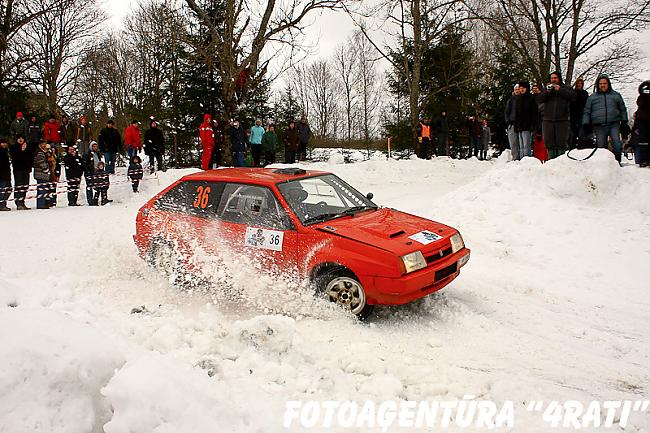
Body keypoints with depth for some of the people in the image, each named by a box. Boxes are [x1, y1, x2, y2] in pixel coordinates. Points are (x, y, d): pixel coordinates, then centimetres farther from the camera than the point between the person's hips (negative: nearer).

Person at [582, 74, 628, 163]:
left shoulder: (616, 95, 18)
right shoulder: (592, 97, 16)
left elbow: (623, 109, 21)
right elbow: (586, 112, 15)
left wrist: (624, 122, 12)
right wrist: (586, 124, 3)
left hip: (614, 125, 0)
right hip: (599, 126, 0)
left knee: (617, 145, -14)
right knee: (601, 147, -1)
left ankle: (617, 161, -6)